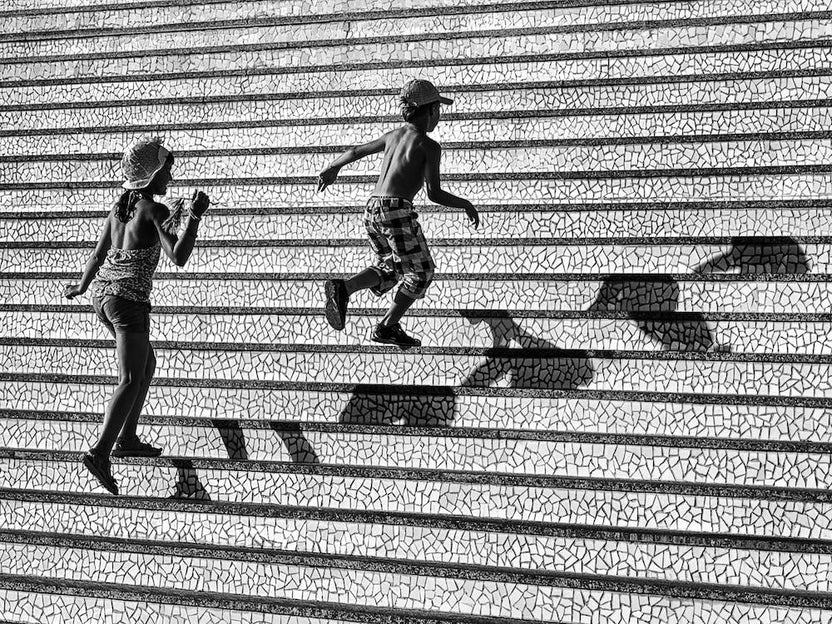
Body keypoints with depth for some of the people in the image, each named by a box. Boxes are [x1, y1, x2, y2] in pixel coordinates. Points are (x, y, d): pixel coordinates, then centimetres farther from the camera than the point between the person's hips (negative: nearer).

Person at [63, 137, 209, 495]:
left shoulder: (119, 207, 11)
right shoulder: (155, 210, -10)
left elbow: (97, 256, 17)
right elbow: (179, 258, -18)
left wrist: (80, 287, 34)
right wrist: (195, 216, -12)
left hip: (102, 293, 9)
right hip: (129, 299, -9)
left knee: (147, 366, 22)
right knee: (131, 381, -12)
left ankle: (127, 438, 22)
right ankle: (100, 452, -27)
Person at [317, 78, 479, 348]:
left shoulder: (394, 135, 17)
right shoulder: (429, 146, -3)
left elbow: (355, 151, 29)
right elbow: (434, 194, -10)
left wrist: (332, 168, 46)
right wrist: (465, 204, 6)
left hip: (372, 209, 7)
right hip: (397, 210, -7)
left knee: (389, 268, 20)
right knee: (421, 272, 9)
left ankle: (342, 288, -3)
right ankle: (388, 326, 7)